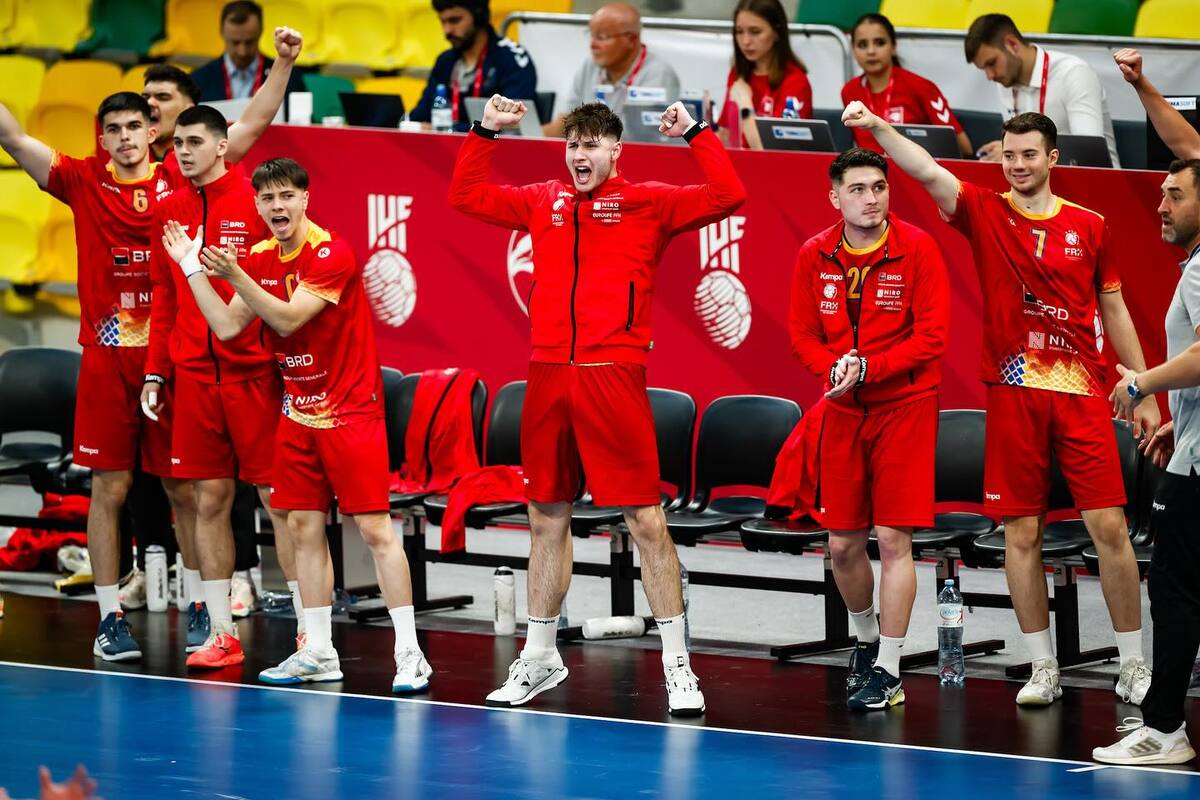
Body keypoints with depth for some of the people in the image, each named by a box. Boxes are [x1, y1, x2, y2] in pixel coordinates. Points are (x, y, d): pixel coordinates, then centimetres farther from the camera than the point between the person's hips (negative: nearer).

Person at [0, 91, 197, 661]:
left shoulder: (178, 181, 3)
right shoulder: (84, 181, 3)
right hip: (107, 357, 0)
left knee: (184, 489, 5)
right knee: (109, 487, 2)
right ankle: (110, 618, 8)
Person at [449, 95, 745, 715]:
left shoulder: (647, 204, 3)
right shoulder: (542, 203, 15)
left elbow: (727, 197, -7)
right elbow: (466, 197, 27)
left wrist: (696, 134, -9)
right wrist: (485, 132, 18)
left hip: (613, 378, -4)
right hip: (548, 378, 4)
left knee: (646, 520, -6)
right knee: (546, 518, 12)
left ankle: (676, 664, -1)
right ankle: (539, 658, 24)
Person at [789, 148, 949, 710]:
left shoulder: (916, 248, -9)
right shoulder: (815, 256, 1)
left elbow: (931, 337, -12)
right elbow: (803, 334, 5)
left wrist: (867, 369, -20)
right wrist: (834, 369, -15)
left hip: (904, 409, -4)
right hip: (844, 412, 4)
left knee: (893, 538, -8)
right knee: (843, 543, 7)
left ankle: (888, 670, -1)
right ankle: (866, 639, 33)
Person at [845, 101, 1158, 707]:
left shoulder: (1089, 226, 9)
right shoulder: (986, 214, 5)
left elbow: (1114, 312, 15)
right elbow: (927, 171, -11)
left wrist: (1144, 392, 13)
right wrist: (878, 129, -27)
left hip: (1082, 393, 0)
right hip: (1013, 393, 0)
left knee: (1109, 526, -4)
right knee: (1021, 532, 1)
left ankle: (1133, 666, 5)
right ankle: (1043, 670, 10)